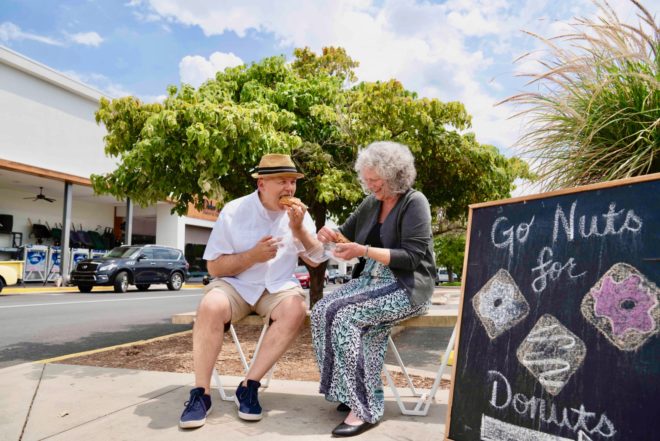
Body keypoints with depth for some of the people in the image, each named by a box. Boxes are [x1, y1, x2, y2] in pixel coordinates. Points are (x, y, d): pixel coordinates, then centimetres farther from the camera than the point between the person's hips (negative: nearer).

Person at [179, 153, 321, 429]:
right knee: (211, 306, -33)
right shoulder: (234, 212, -7)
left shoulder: (298, 213, 2)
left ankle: (249, 385, -19)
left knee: (296, 309, -31)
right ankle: (200, 393, -19)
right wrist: (253, 255, -21)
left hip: (278, 287, 2)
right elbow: (214, 267, -6)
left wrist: (298, 229, -13)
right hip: (236, 284, -2)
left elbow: (317, 260, 2)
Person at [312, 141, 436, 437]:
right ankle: (350, 391, -8)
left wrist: (364, 251, -25)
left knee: (345, 317, -27)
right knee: (322, 311, -17)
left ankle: (364, 405, -18)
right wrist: (330, 234, -3)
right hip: (371, 279, 7)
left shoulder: (414, 203, -8)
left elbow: (412, 257, -17)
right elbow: (347, 233, 21)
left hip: (406, 287, -7)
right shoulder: (371, 203, 12)